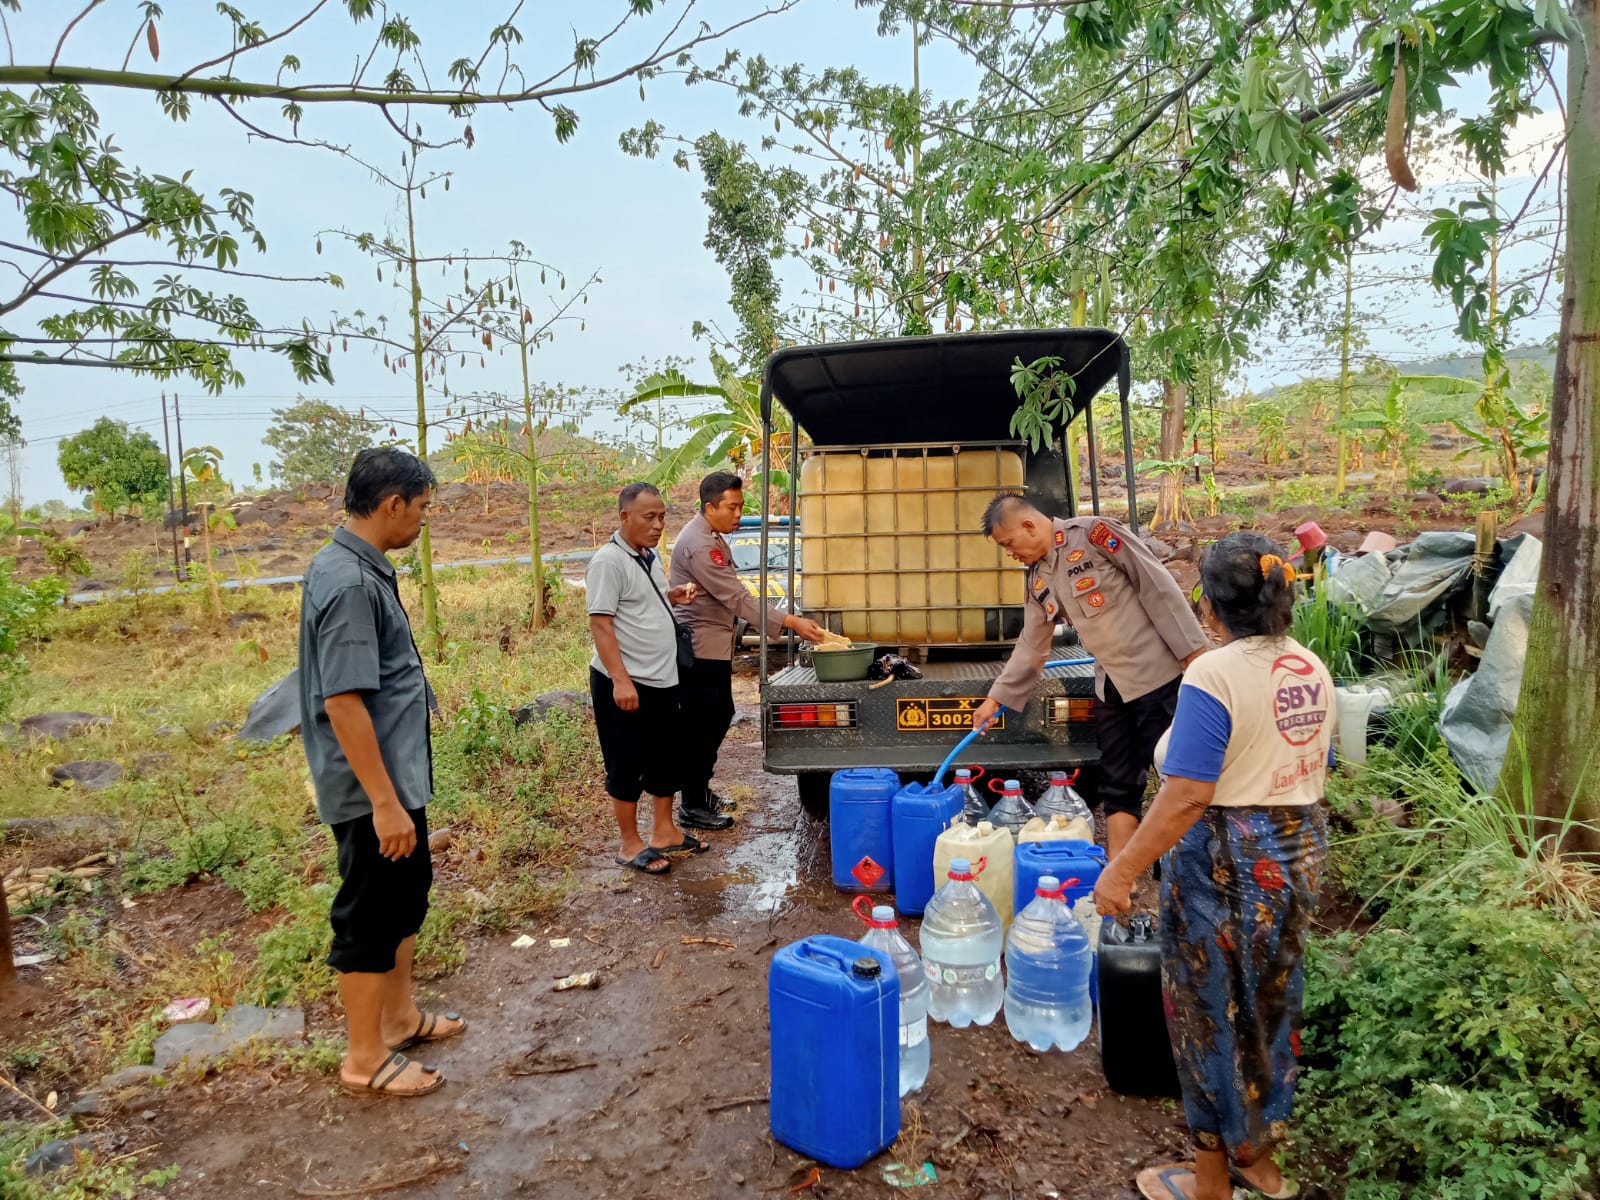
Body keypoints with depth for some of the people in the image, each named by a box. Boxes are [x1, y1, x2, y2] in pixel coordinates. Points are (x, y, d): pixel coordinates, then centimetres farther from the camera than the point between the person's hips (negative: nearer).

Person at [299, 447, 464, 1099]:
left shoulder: (355, 568, 7)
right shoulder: (351, 584, -24)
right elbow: (343, 702, -27)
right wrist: (384, 802, -25)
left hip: (400, 774, 10)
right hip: (374, 786, -10)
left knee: (407, 889, 22)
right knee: (371, 912, 4)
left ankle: (400, 1014, 39)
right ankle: (366, 1057, 21)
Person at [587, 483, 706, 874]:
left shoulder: (649, 556, 10)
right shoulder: (609, 561, -17)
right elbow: (601, 623, -21)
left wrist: (672, 596, 6)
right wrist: (621, 680, -25)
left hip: (662, 680, 9)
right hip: (625, 684, -9)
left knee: (667, 757, 17)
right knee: (628, 765, 3)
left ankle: (664, 832, 32)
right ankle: (631, 846, 16)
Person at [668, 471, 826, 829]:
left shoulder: (713, 537, 11)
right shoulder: (698, 545, -23)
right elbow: (738, 598, -26)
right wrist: (792, 622, -28)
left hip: (715, 647, 10)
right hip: (698, 649, -10)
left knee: (720, 717, 17)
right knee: (701, 725, -2)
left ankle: (700, 788, 30)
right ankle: (692, 806, 9)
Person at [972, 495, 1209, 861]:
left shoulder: (1094, 533, -13)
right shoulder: (1038, 580, 9)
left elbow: (1158, 587, -13)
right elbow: (1031, 646, 16)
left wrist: (1193, 652, -15)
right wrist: (996, 698, 16)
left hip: (1158, 674, -7)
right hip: (1111, 686, 7)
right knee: (1117, 787, 9)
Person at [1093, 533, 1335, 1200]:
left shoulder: (1215, 674, -22)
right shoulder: (1312, 669, 3)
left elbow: (1187, 795, -27)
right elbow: (1316, 769, 13)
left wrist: (1122, 870, -22)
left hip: (1227, 864, -8)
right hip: (1298, 853, 8)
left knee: (1214, 1013, 8)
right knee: (1272, 1005, 20)